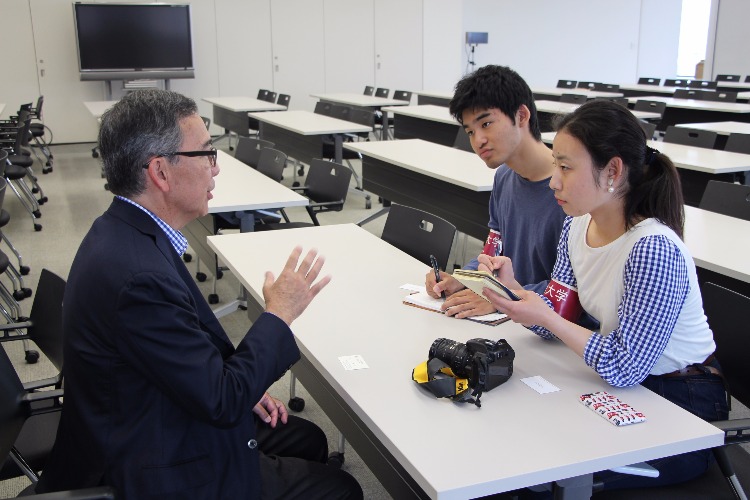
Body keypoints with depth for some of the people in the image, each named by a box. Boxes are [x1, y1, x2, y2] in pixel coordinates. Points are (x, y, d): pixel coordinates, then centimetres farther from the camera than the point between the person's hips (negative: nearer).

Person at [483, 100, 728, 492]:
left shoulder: (653, 250, -28)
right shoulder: (577, 227, -4)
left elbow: (624, 368, -25)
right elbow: (557, 321, -2)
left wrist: (545, 318, -27)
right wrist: (512, 287, -18)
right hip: (627, 389, 7)